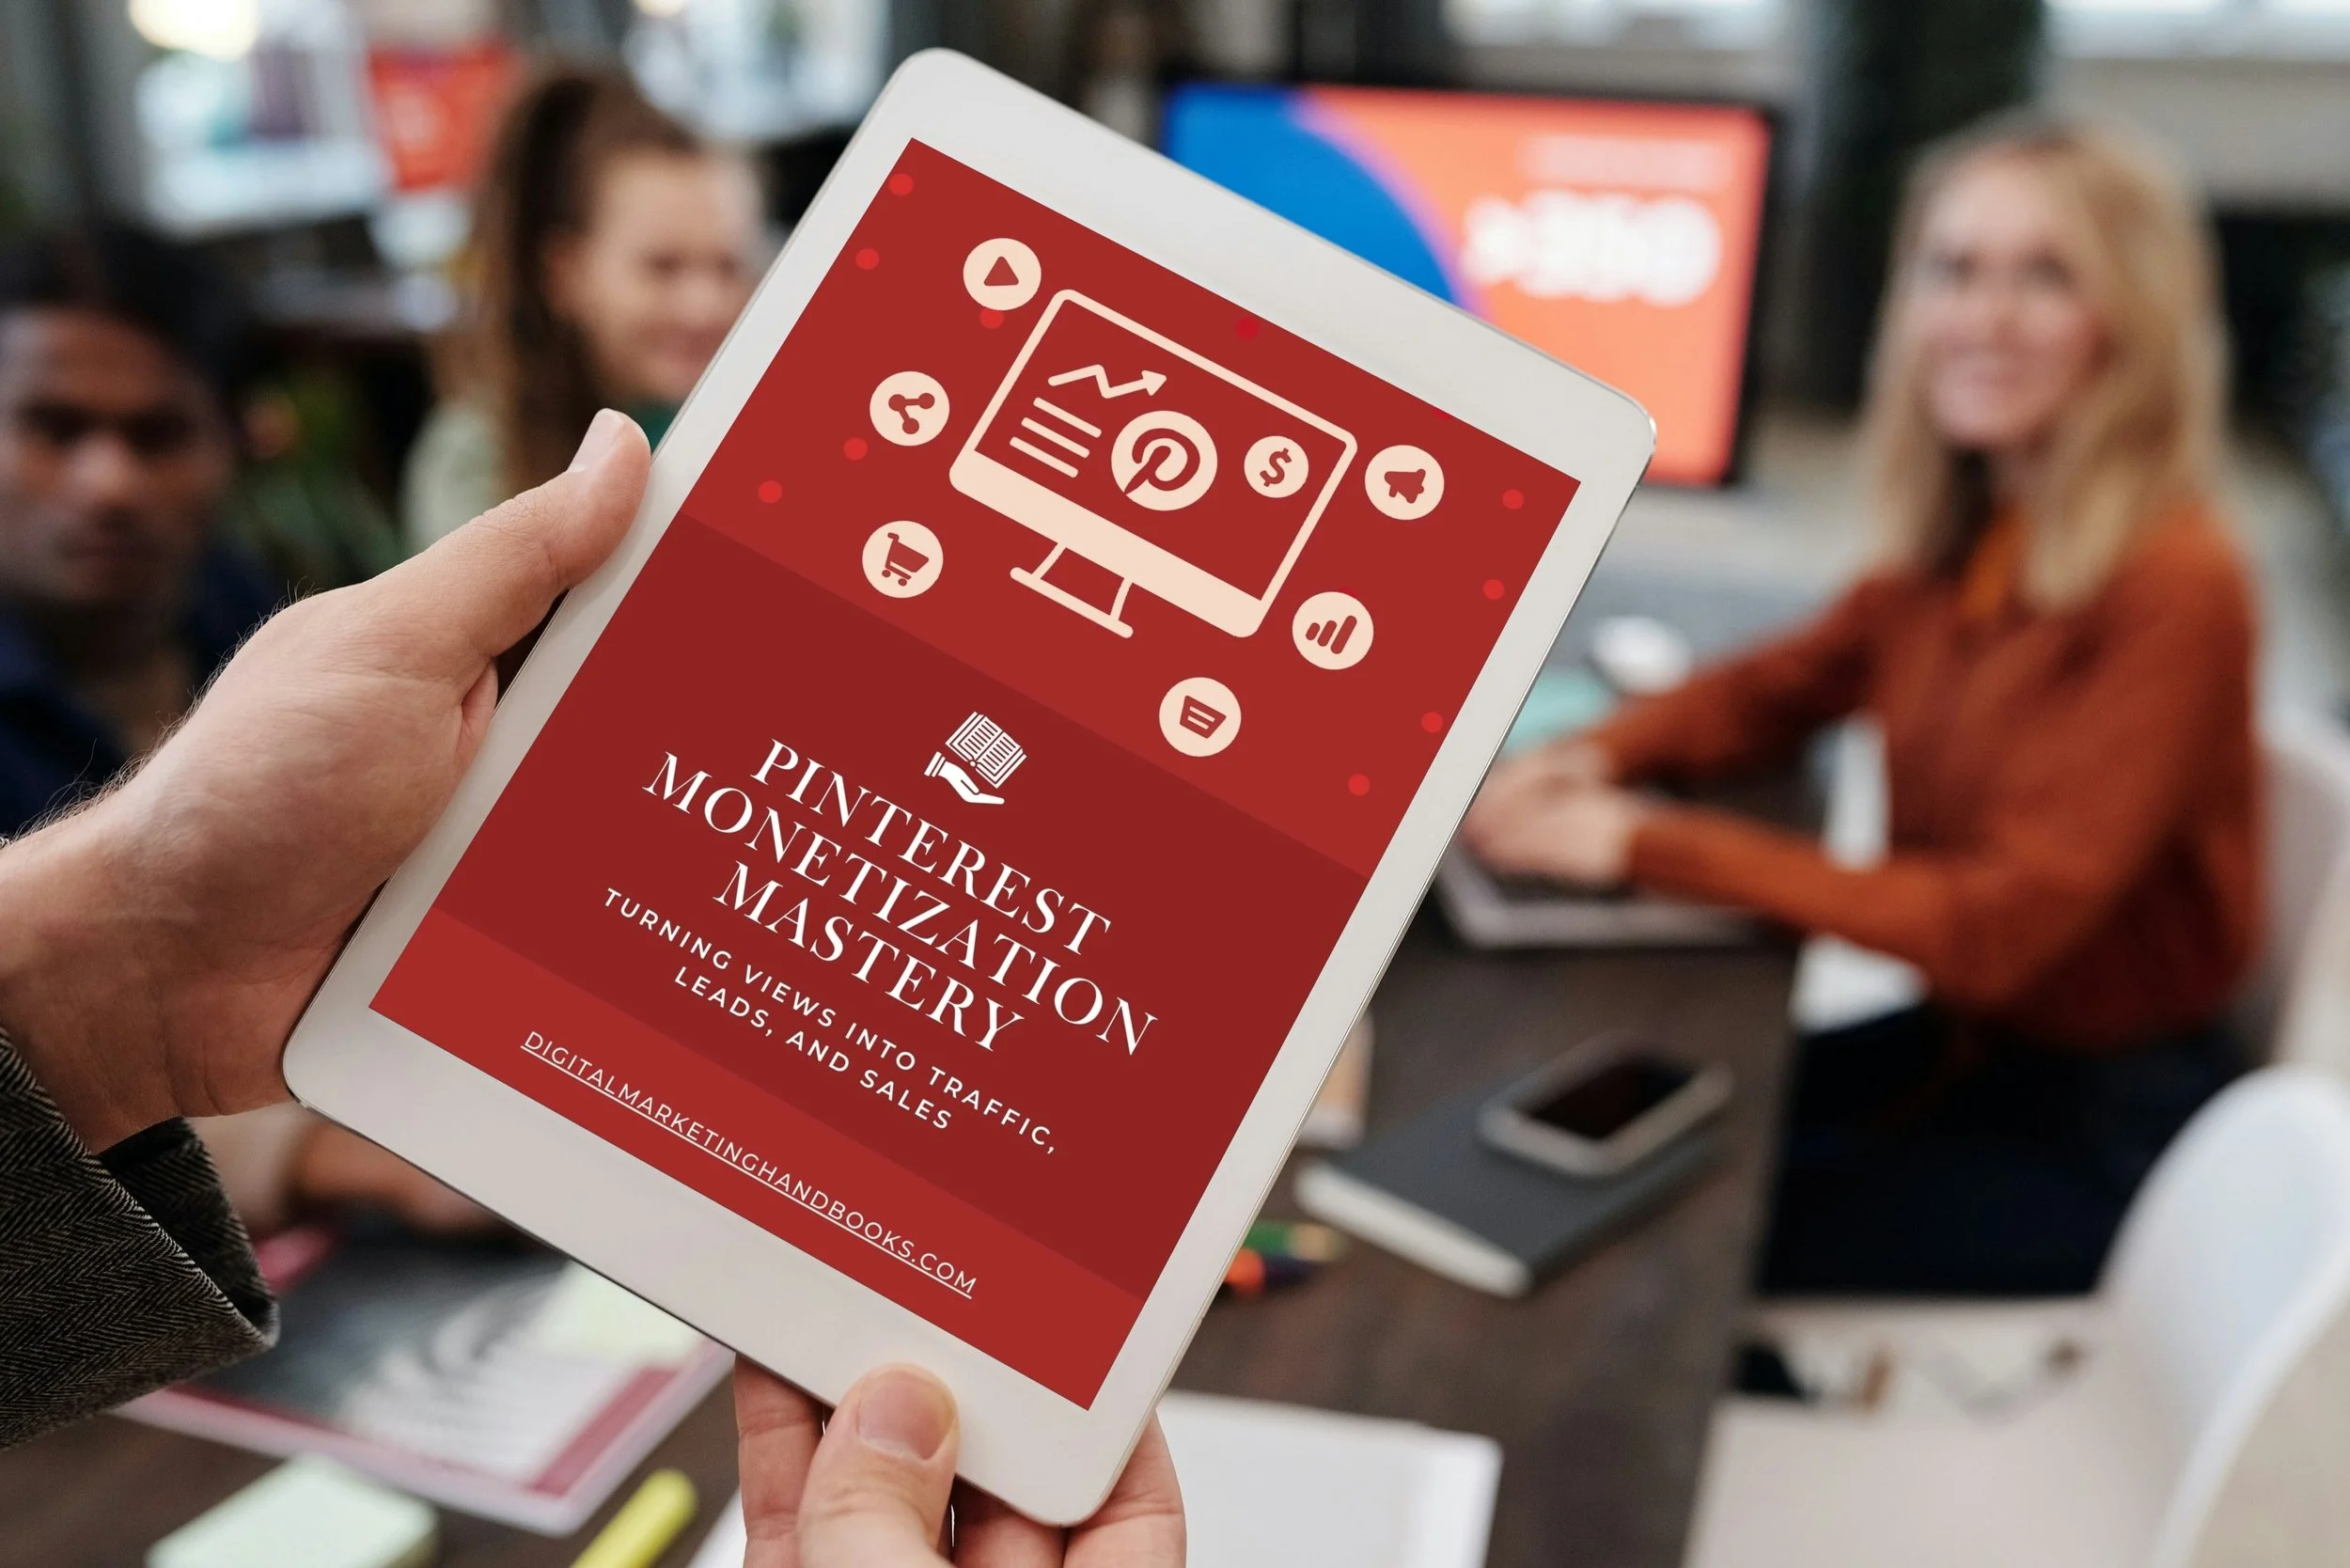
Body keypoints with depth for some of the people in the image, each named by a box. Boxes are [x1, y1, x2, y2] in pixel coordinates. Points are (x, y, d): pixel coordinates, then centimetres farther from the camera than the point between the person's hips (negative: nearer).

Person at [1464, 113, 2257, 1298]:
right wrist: (1593, 761, -10)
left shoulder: (2173, 590, -24)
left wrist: (1649, 846, -29)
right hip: (1963, 1042, 7)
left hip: (2100, 1126, -7)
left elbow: (2004, 920, -27)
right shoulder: (1967, 543, -2)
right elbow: (1779, 687, 11)